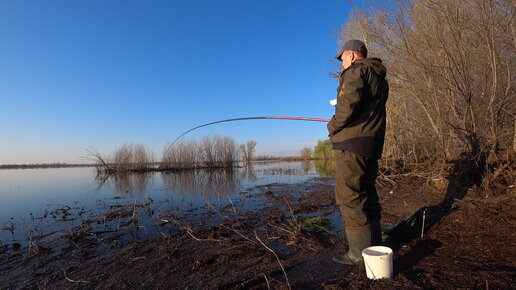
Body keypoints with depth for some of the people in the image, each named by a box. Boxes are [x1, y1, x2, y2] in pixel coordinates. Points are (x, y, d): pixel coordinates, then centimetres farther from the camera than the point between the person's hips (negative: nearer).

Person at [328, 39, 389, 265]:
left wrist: (333, 126, -8)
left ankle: (360, 253, 1)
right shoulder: (379, 78, 24)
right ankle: (374, 248, 23)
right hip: (372, 145, 10)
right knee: (367, 195, 14)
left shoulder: (356, 71, -4)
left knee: (350, 197, -5)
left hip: (352, 144, -10)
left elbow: (350, 102, -21)